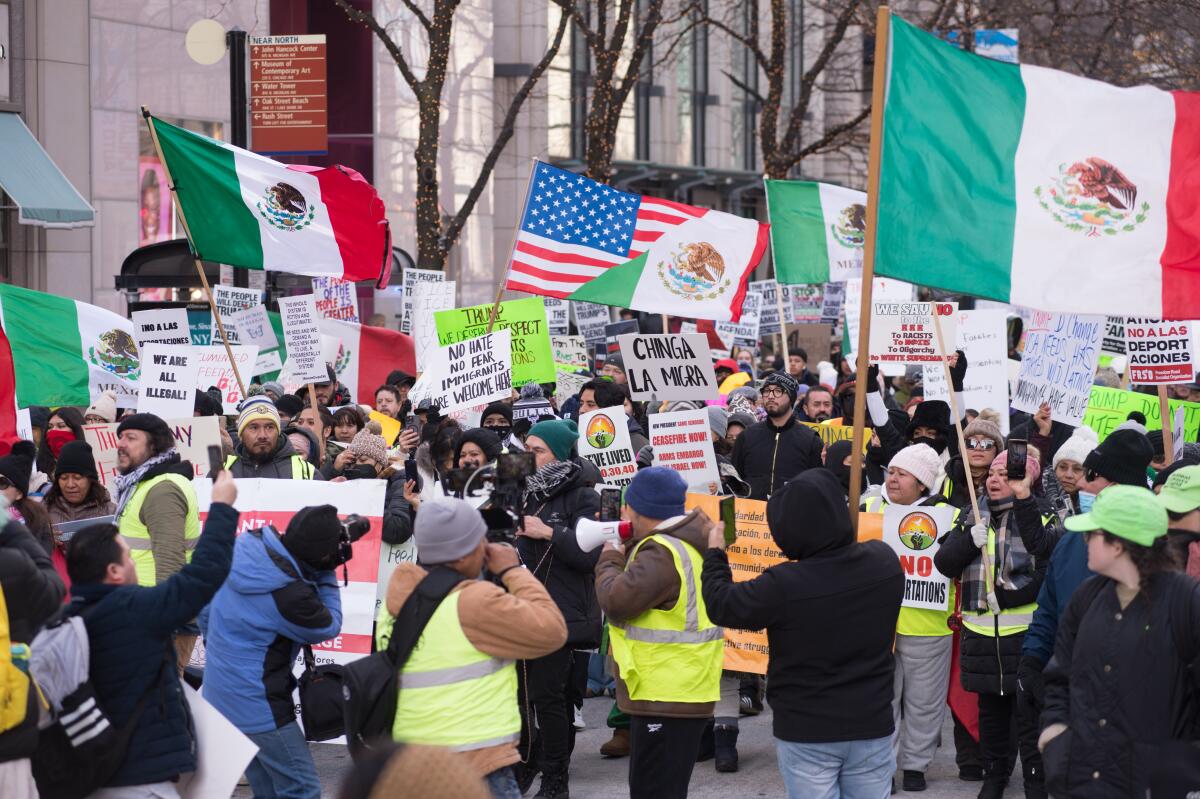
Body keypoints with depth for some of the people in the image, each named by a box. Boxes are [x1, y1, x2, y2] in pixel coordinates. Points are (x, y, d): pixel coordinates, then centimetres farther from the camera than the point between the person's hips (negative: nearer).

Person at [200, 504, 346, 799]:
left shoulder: (246, 545, -5)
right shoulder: (290, 595, -29)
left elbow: (205, 611, 9)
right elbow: (328, 628, -8)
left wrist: (217, 648, 24)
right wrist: (327, 575, -3)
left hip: (221, 694, 9)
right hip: (258, 704, -9)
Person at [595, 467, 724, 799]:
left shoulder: (662, 554, -21)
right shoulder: (684, 541, 13)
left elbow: (617, 601, -26)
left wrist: (610, 559, -7)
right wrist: (627, 551, 6)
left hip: (666, 700, -11)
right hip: (685, 693, 11)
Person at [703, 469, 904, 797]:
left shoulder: (784, 585, -24)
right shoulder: (885, 560, -9)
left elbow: (720, 606, -8)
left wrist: (715, 554, 10)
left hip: (807, 733, -4)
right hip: (872, 725, 4)